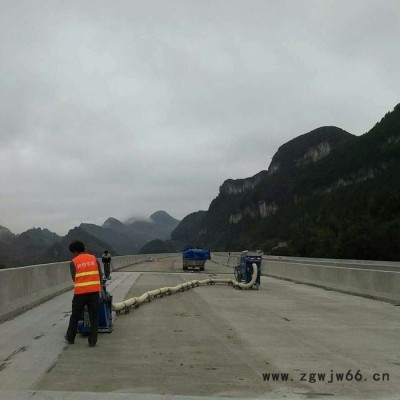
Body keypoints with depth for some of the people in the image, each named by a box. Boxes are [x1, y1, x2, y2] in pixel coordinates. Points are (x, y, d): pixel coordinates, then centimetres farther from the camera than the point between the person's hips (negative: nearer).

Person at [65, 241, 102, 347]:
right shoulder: (94, 258, 8)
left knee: (75, 316, 16)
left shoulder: (74, 262, 1)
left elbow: (74, 278, 1)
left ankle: (70, 338, 30)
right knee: (94, 317, 9)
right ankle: (92, 341, 10)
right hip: (94, 291, 2)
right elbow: (100, 275, 8)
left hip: (80, 292, -2)